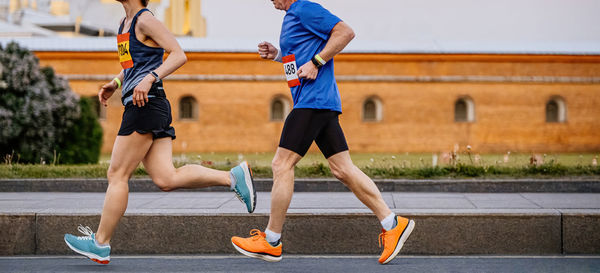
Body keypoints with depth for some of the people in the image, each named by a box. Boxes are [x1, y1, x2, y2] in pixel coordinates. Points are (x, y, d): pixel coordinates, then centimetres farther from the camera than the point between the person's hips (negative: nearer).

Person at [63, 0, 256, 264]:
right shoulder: (125, 23, 22)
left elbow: (179, 54, -13)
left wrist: (150, 79, -23)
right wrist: (114, 83, 22)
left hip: (145, 104, -10)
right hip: (141, 107, 10)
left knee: (117, 174, -2)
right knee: (166, 179, -2)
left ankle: (100, 244, 6)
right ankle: (233, 177, -4)